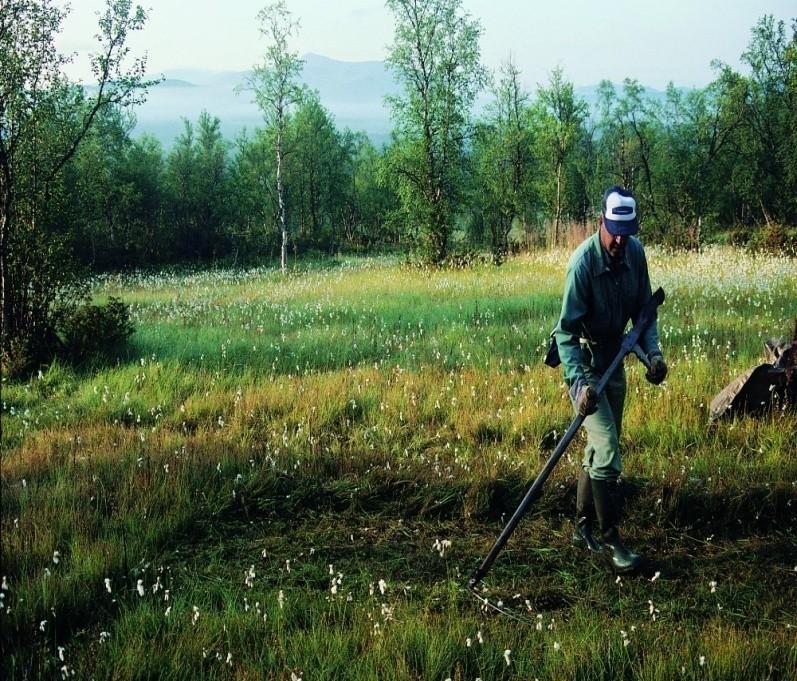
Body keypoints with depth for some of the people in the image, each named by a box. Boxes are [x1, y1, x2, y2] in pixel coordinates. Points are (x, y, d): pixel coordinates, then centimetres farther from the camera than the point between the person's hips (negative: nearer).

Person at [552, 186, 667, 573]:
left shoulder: (635, 253, -7)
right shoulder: (583, 262, -26)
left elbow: (643, 309, 5)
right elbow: (566, 330, -25)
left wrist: (652, 352, -11)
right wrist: (580, 382, -36)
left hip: (614, 360, 7)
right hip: (583, 363, -7)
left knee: (599, 449, 15)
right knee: (608, 452, -12)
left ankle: (583, 528, 28)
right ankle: (610, 539, -1)